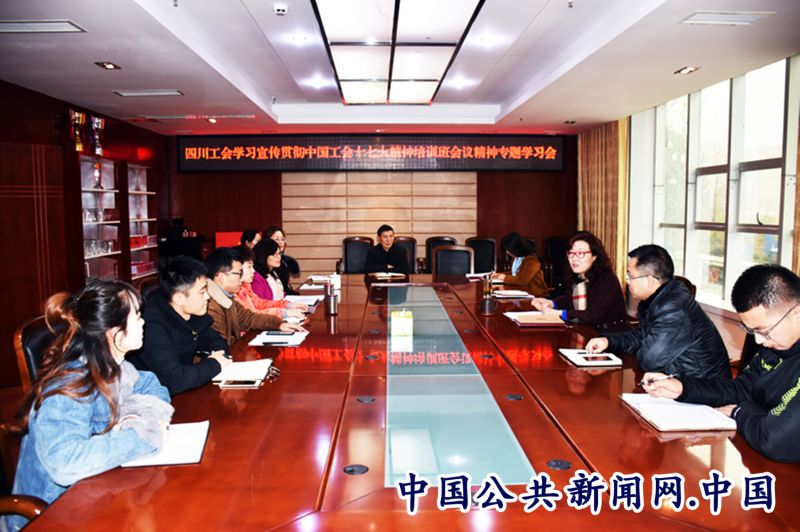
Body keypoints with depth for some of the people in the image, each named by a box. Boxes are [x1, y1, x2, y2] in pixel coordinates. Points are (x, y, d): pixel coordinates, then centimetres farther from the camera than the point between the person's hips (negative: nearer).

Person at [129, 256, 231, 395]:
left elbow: (215, 341, 11)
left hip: (183, 392, 7)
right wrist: (214, 364, -20)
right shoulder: (154, 325, -27)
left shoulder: (193, 312, -4)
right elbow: (173, 380, -36)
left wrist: (220, 355, -12)